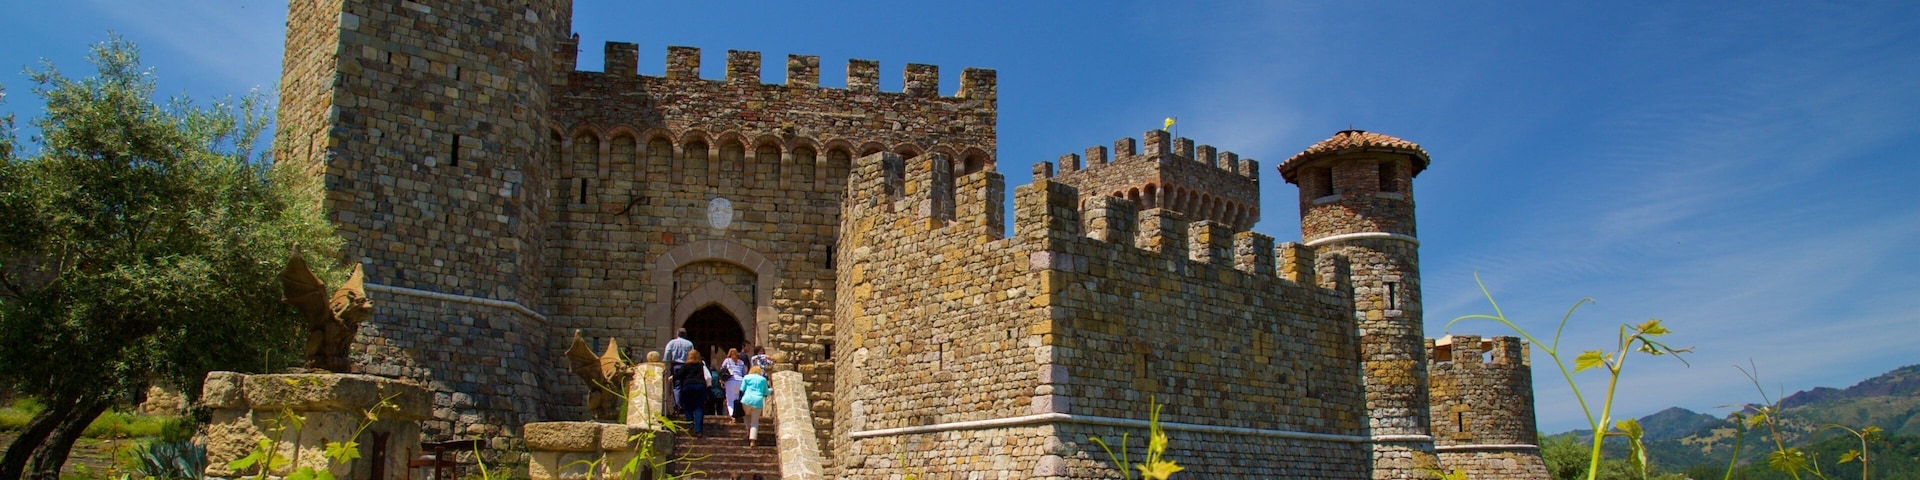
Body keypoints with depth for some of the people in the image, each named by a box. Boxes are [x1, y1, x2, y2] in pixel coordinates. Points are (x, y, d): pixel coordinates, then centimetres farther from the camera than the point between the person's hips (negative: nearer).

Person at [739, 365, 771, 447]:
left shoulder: (747, 377, 9)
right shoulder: (763, 379, 12)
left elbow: (742, 389, 7)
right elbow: (766, 392, 20)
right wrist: (771, 391, 41)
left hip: (747, 399, 0)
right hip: (758, 401, 0)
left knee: (747, 415, 27)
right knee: (755, 421, 3)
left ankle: (748, 430, 10)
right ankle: (753, 441, -5)